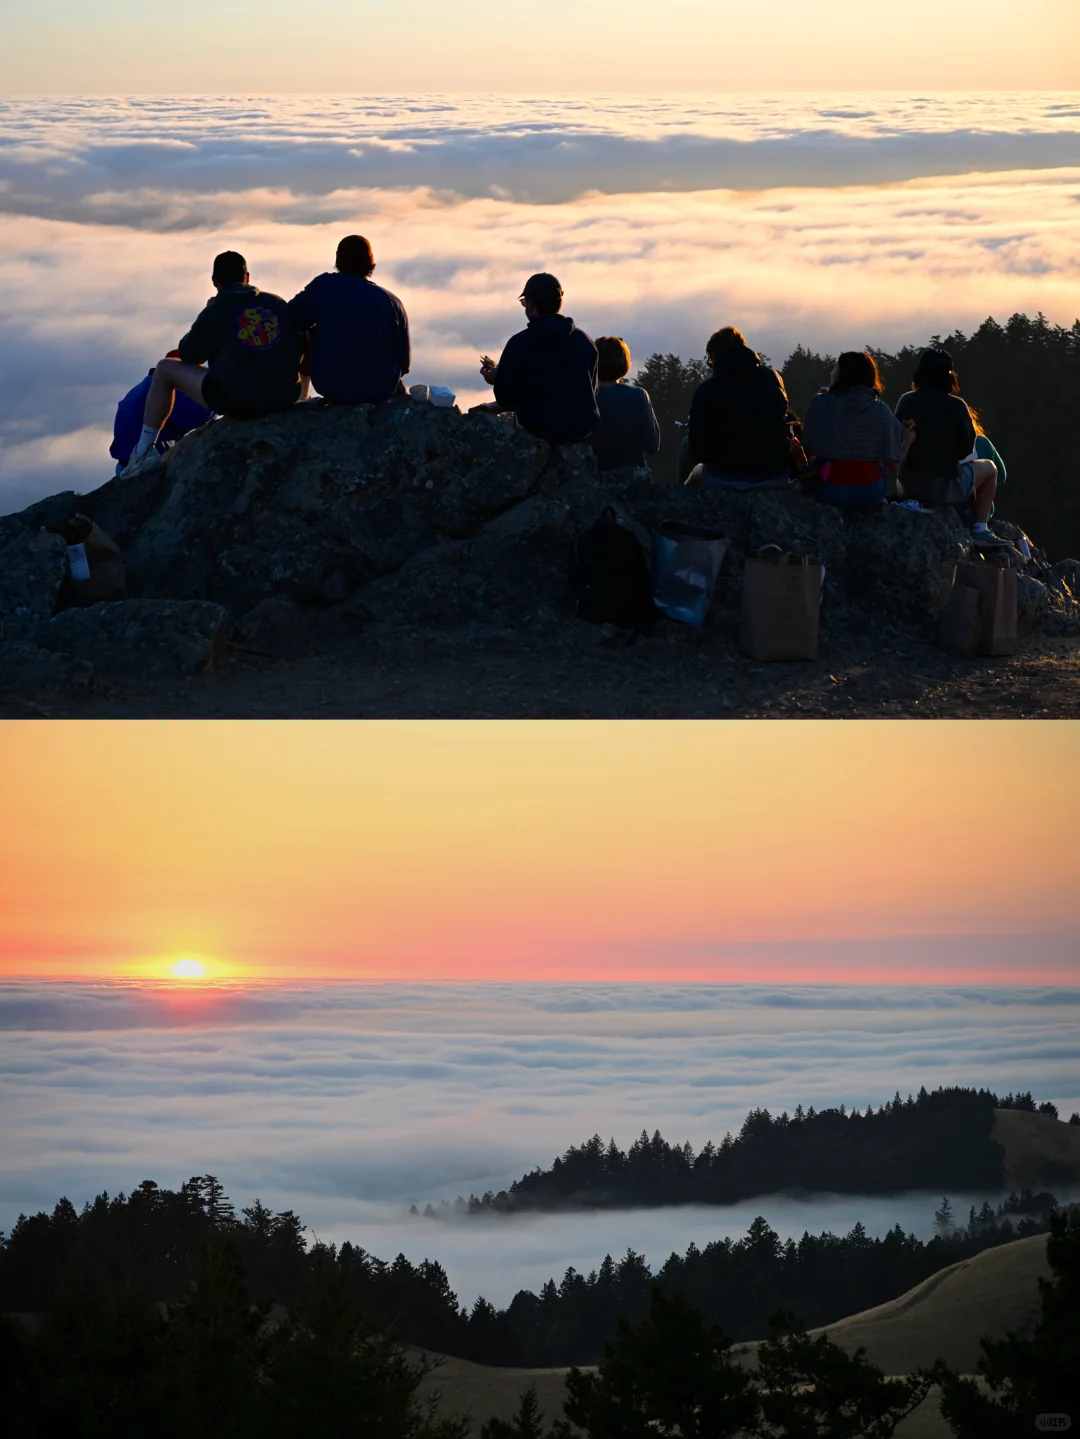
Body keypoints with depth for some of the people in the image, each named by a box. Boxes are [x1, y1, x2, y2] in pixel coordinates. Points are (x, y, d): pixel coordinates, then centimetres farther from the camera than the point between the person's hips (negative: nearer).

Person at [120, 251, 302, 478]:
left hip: (235, 402, -4)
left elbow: (187, 355, 10)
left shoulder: (214, 313, -5)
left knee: (165, 369, 16)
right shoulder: (278, 304, 4)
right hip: (284, 400, 4)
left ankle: (143, 453, 20)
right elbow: (298, 348, 15)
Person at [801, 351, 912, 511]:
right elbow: (893, 464, -9)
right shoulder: (881, 410, -11)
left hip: (828, 491, 0)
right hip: (870, 496, 0)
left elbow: (810, 448, -3)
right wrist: (908, 440, 10)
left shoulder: (819, 403, -10)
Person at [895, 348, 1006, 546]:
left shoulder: (905, 401, -4)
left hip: (908, 485, 5)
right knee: (989, 468, 22)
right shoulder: (956, 406, -13)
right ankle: (979, 530, 14)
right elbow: (966, 450, -5)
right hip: (945, 489, -5)